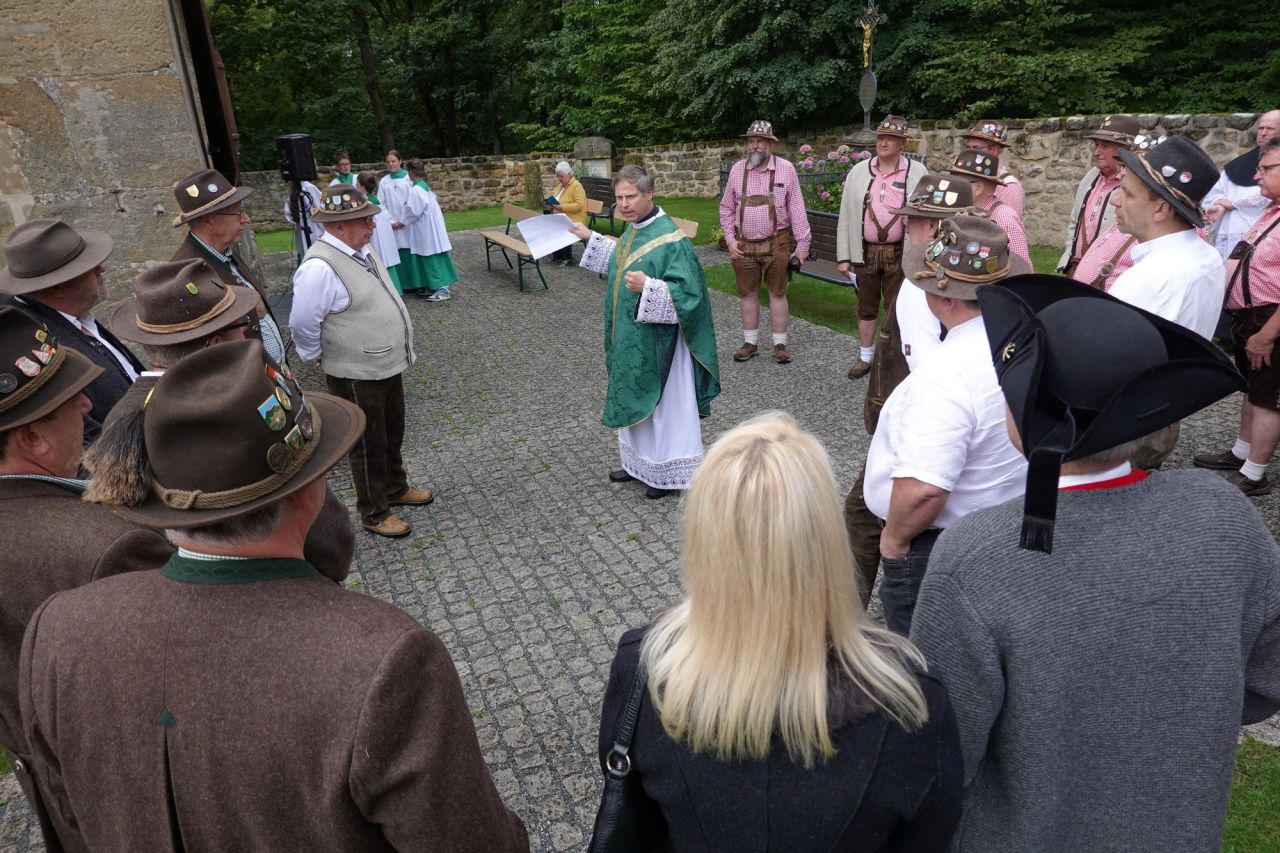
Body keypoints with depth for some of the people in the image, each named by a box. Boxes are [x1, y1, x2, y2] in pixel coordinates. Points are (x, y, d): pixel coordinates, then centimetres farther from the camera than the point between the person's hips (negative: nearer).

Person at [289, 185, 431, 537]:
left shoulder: (360, 250, 3)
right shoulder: (320, 267, -26)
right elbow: (303, 324, -21)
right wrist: (320, 357, -6)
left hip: (388, 364, 8)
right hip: (357, 376, -8)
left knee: (392, 435, 24)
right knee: (368, 445, 8)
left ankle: (396, 488, 45)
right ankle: (374, 514, 25)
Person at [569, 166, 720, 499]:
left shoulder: (670, 238, -22)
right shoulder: (633, 228, 4)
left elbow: (686, 291, -25)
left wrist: (647, 288, -39)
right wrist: (591, 238, 26)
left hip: (656, 340, -9)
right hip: (630, 337, 9)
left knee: (664, 402, 5)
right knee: (635, 399, 19)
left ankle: (670, 472, 20)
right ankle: (639, 462, 35)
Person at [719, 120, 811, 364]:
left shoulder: (785, 169, -4)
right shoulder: (737, 169, 2)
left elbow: (796, 209, -3)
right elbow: (726, 208, 9)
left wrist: (802, 244, -4)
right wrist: (730, 239, 1)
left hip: (776, 243, -2)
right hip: (744, 245, 2)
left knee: (777, 293, 6)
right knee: (748, 294, 10)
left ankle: (780, 344, 16)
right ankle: (750, 342, 22)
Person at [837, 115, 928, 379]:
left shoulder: (917, 172, -2)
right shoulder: (858, 171, 3)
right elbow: (845, 215, 4)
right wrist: (843, 256, 1)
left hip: (900, 254, -2)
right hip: (865, 252, 2)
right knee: (866, 307, 13)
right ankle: (865, 357, 26)